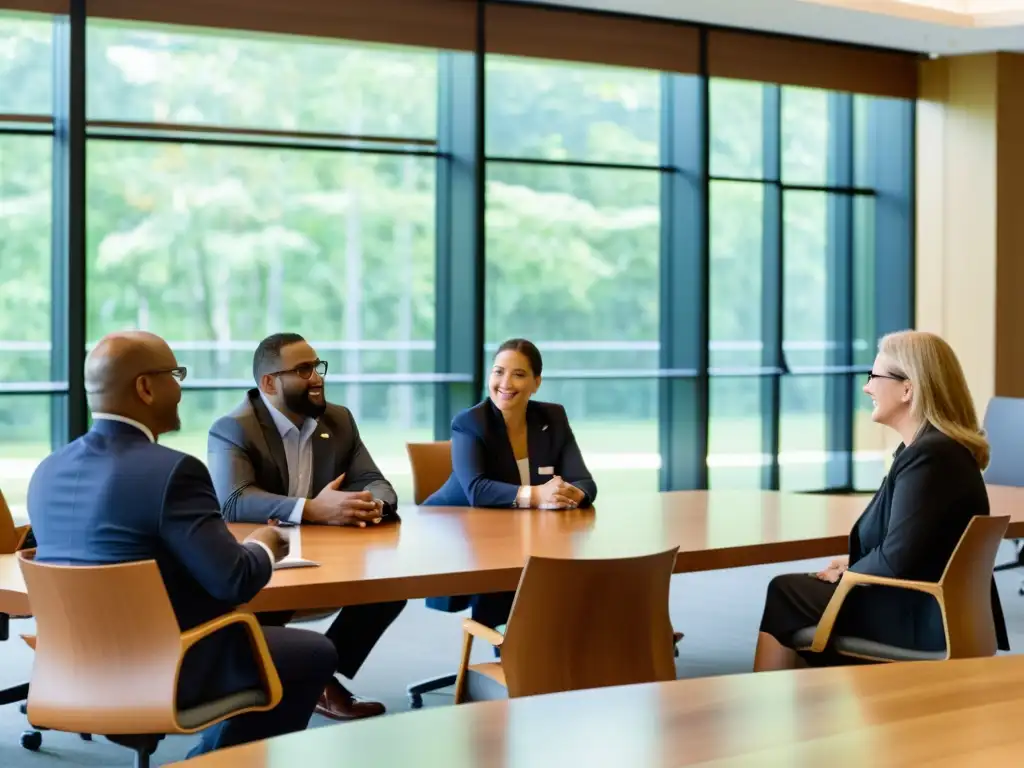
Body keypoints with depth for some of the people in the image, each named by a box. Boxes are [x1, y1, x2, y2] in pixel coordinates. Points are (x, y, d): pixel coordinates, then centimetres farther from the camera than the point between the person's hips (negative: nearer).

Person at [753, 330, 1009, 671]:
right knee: (793, 591, 16)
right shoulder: (940, 448, 10)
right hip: (939, 613, 10)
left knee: (783, 594, 2)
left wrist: (849, 573, -6)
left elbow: (896, 559, -25)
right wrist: (855, 562, 6)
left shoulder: (929, 456, -22)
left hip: (920, 623, -10)